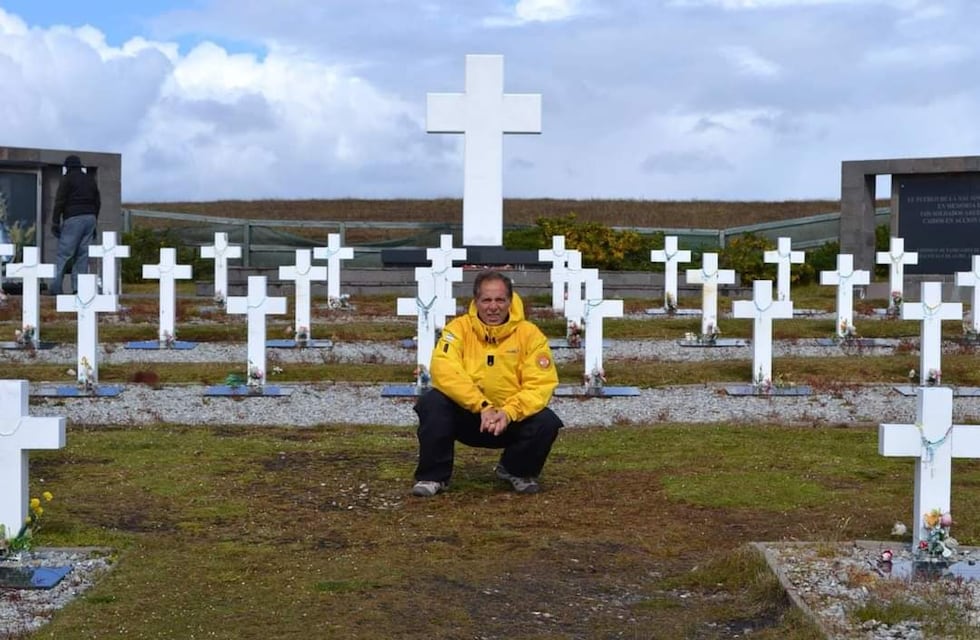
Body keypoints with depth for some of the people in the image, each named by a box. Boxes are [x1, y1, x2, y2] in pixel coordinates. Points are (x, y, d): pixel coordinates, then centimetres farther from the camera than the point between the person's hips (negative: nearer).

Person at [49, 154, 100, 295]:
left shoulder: (67, 179, 0)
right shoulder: (90, 179, 18)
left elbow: (60, 201, -8)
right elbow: (97, 202, 18)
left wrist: (55, 222, -7)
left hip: (73, 219, -6)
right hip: (89, 218, 6)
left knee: (64, 253, -7)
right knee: (83, 254, 4)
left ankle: (56, 287, -11)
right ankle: (79, 287, -3)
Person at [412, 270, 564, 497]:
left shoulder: (529, 333, -8)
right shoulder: (459, 328, -9)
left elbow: (541, 384, -15)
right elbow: (444, 370, -25)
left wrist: (508, 413, -31)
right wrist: (483, 407, -34)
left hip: (511, 420, 1)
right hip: (466, 416, -1)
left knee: (546, 422, -26)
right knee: (432, 402, -27)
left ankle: (517, 470, 6)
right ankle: (433, 476, -9)